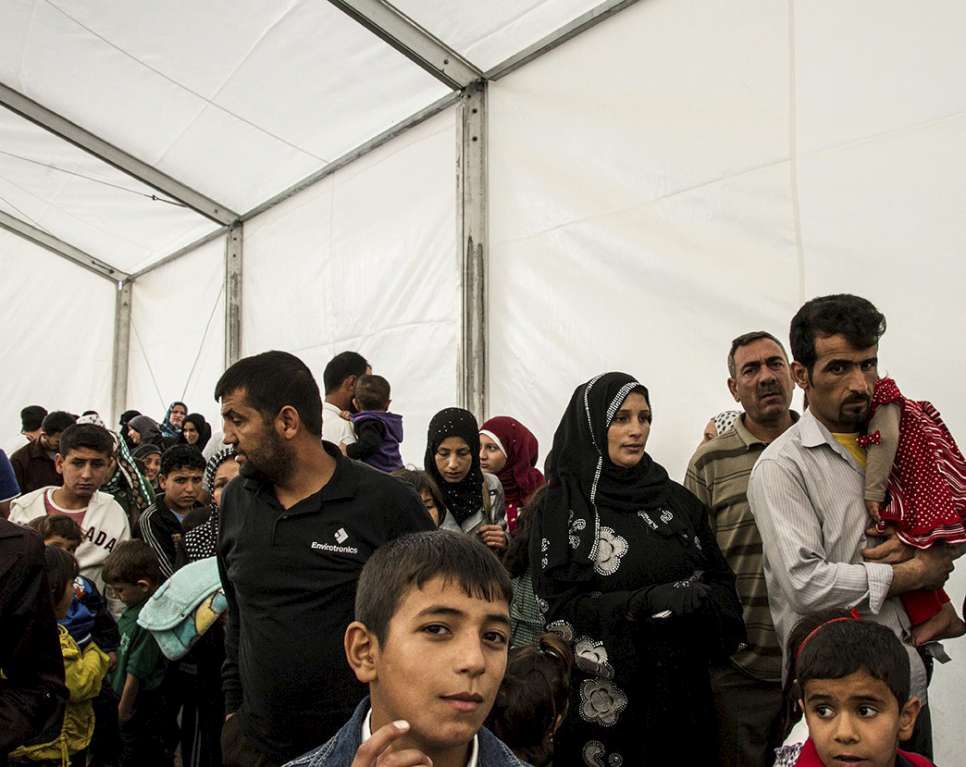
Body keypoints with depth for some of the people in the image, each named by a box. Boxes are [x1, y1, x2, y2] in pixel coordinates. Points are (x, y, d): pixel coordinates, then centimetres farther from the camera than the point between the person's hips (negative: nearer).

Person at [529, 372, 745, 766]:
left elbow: (723, 584, 7)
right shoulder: (561, 508, -6)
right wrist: (643, 604, -22)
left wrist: (697, 602, -15)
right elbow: (560, 608, -11)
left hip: (682, 690, 4)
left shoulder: (676, 498, 6)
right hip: (604, 699, -4)